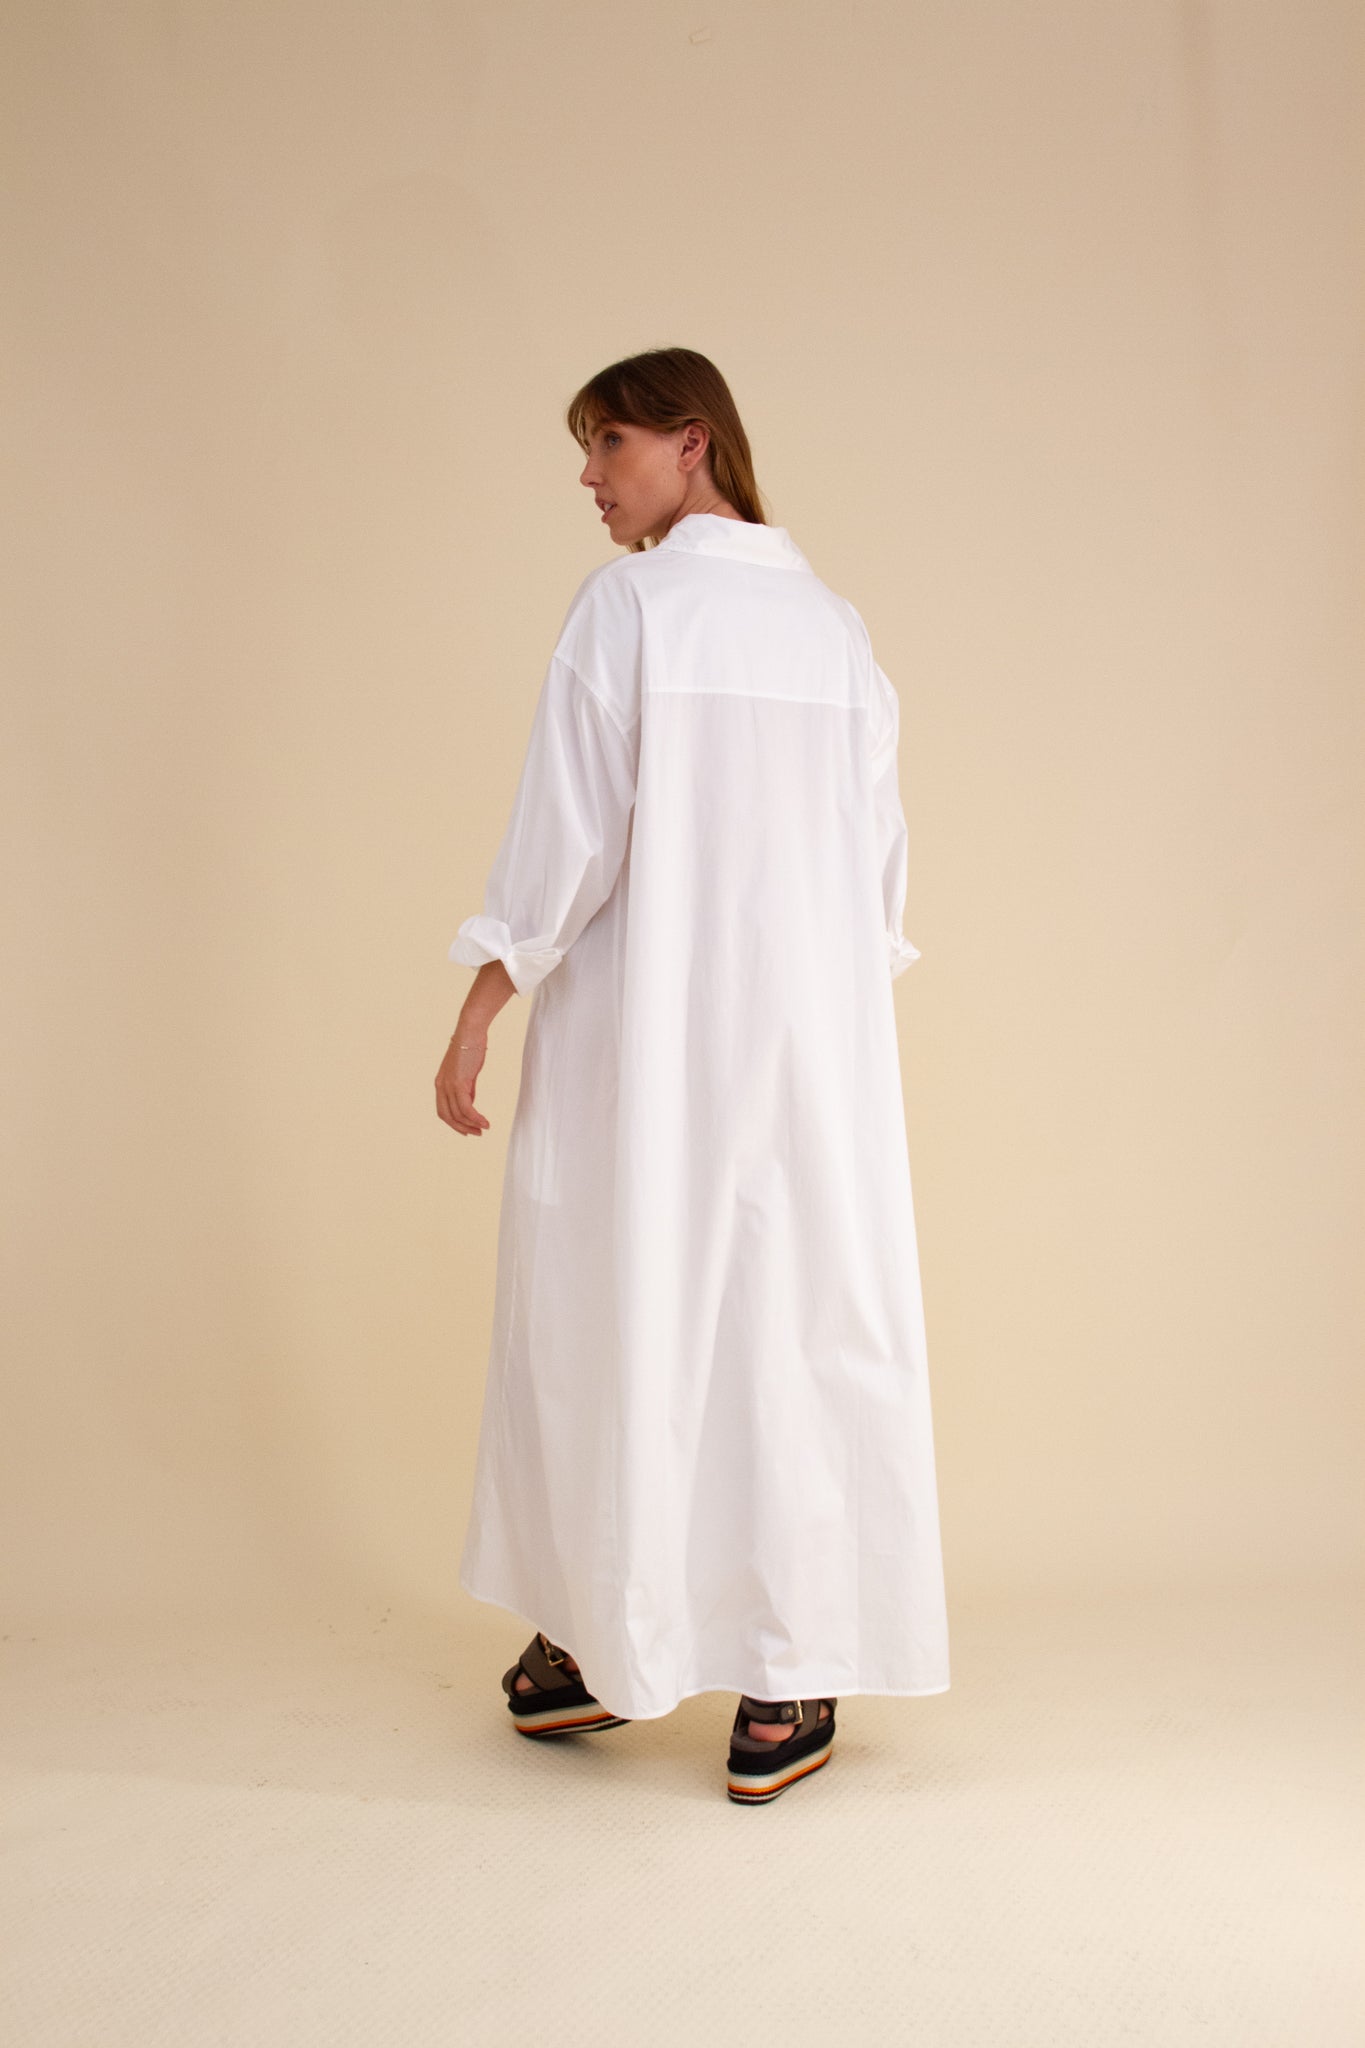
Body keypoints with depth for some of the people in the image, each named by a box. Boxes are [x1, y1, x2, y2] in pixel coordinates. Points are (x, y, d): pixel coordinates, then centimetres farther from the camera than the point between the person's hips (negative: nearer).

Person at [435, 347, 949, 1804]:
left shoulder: (626, 606, -6)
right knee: (792, 1318, 5)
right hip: (808, 1026, 4)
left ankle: (602, 1645, 22)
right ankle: (785, 1692, 8)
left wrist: (479, 1012, -5)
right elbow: (876, 851, 9)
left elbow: (570, 829, -10)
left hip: (642, 1019, -3)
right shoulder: (835, 623, 7)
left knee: (613, 1310, 10)